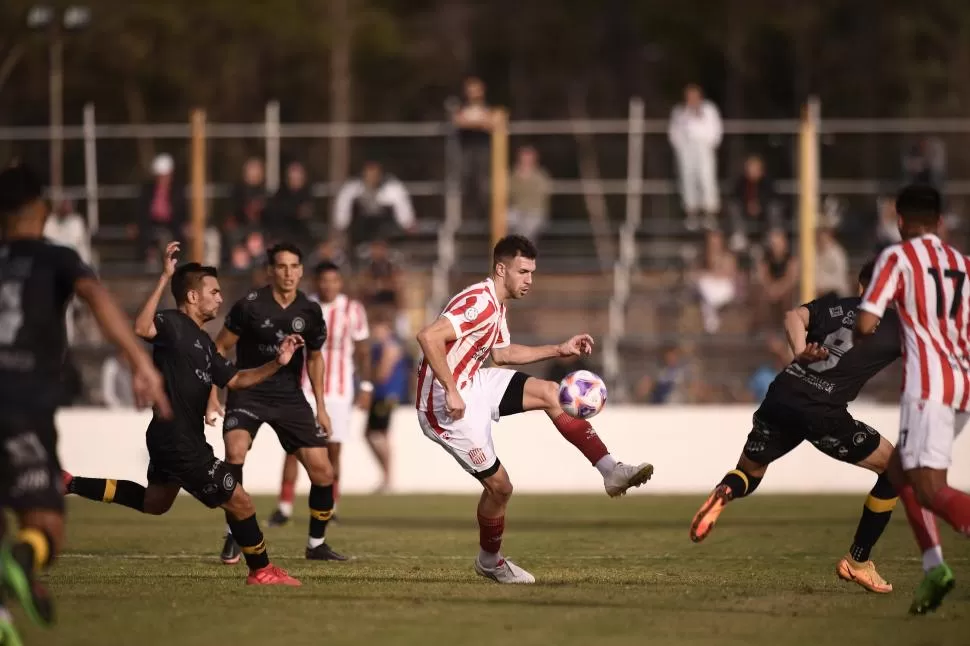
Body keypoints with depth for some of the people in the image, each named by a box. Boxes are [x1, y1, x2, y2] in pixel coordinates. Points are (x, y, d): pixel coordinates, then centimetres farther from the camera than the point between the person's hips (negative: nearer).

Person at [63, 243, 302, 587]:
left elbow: (235, 379, 19)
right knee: (238, 500, -2)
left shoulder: (203, 342, 14)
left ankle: (71, 484, 30)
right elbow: (141, 328, -36)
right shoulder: (172, 323, -14)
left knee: (154, 502, 29)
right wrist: (164, 279, -39)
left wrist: (277, 363, 6)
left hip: (173, 438, 11)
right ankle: (261, 571, 13)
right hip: (177, 440, -11)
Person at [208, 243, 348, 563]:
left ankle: (317, 545, 20)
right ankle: (233, 537, -18)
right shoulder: (250, 306, -13)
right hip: (248, 391, -4)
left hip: (290, 397, 4)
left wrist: (321, 406, 13)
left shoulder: (310, 312, -1)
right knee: (235, 450, -30)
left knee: (323, 472, -2)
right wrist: (212, 398, -10)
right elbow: (219, 348, -4)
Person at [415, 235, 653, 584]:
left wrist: (560, 350, 20)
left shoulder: (497, 306, 10)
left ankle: (611, 472, -1)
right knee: (499, 485, -3)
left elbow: (501, 353, 25)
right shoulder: (480, 303, -23)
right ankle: (490, 561, 22)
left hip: (473, 384, 10)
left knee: (550, 392, 0)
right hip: (449, 406, -10)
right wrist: (450, 392, -32)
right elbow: (428, 336, -34)